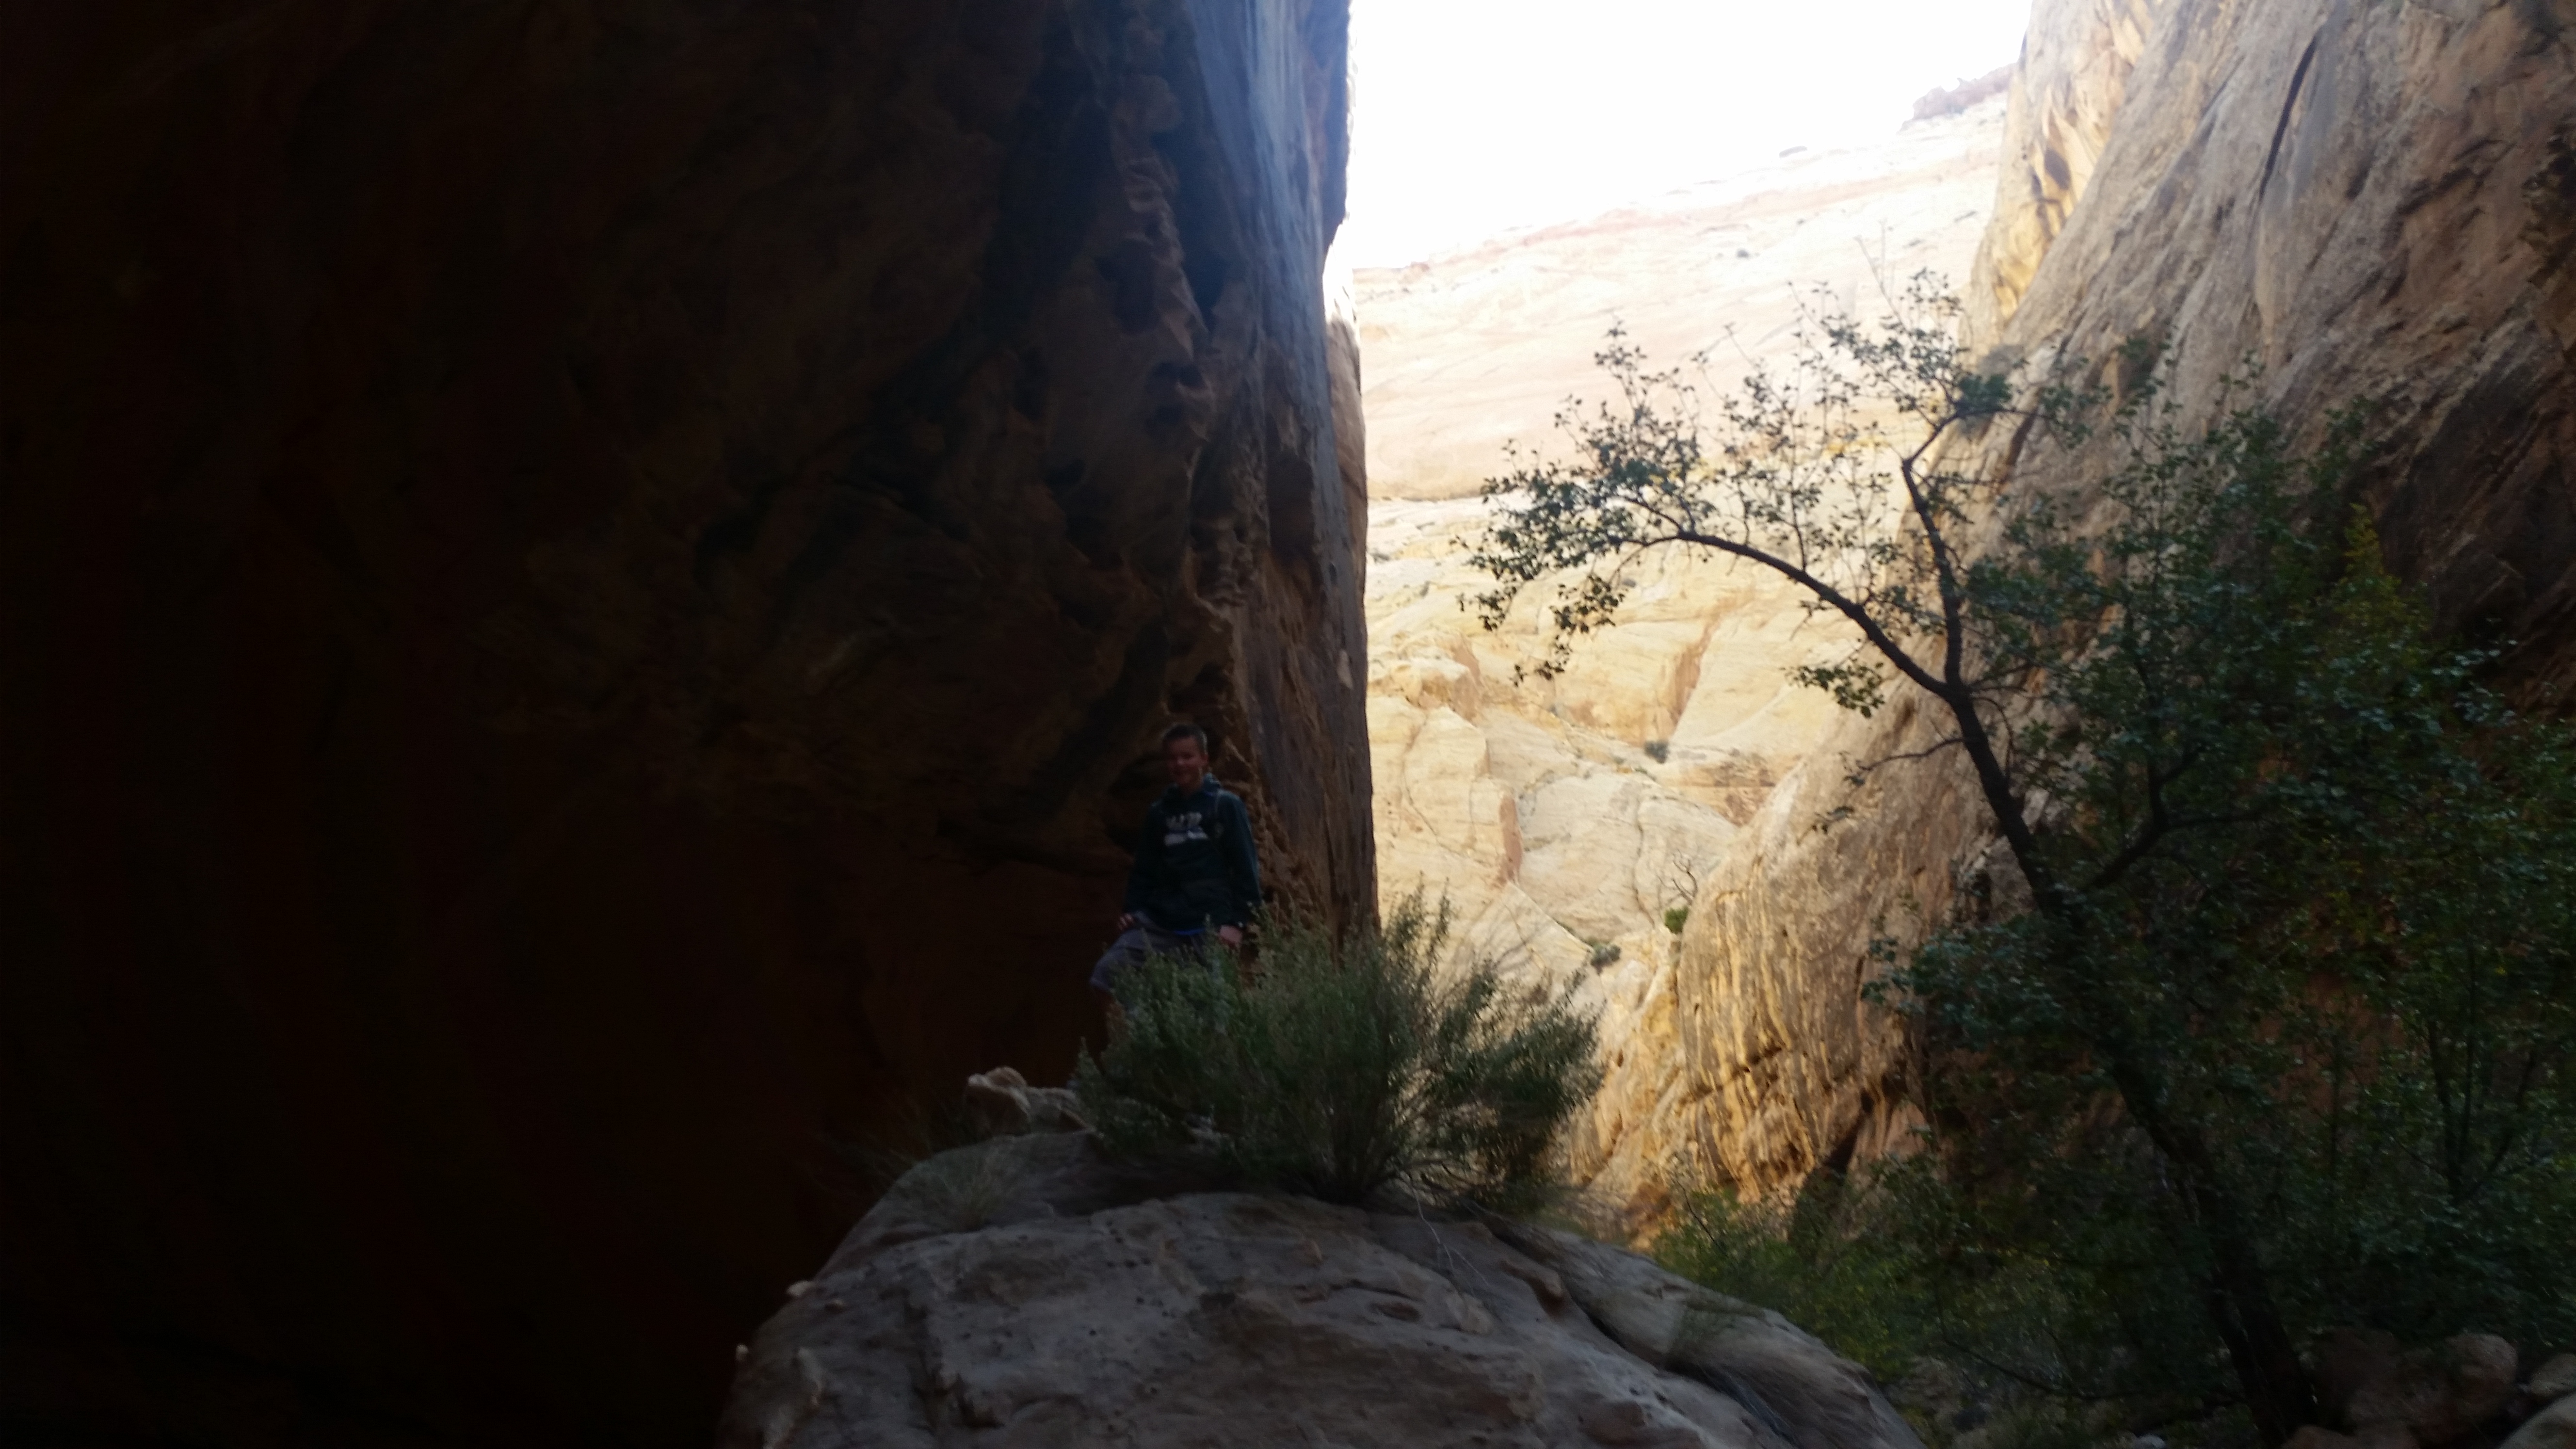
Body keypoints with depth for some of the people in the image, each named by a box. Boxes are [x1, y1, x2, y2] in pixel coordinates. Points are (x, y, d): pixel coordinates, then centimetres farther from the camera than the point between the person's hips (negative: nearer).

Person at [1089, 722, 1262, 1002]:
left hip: (1211, 926, -4)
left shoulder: (1225, 805, 2)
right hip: (1158, 923, 4)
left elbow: (1246, 868, -2)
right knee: (1106, 975, -12)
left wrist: (1237, 921, -10)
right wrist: (1133, 910, 4)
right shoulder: (1158, 813, 14)